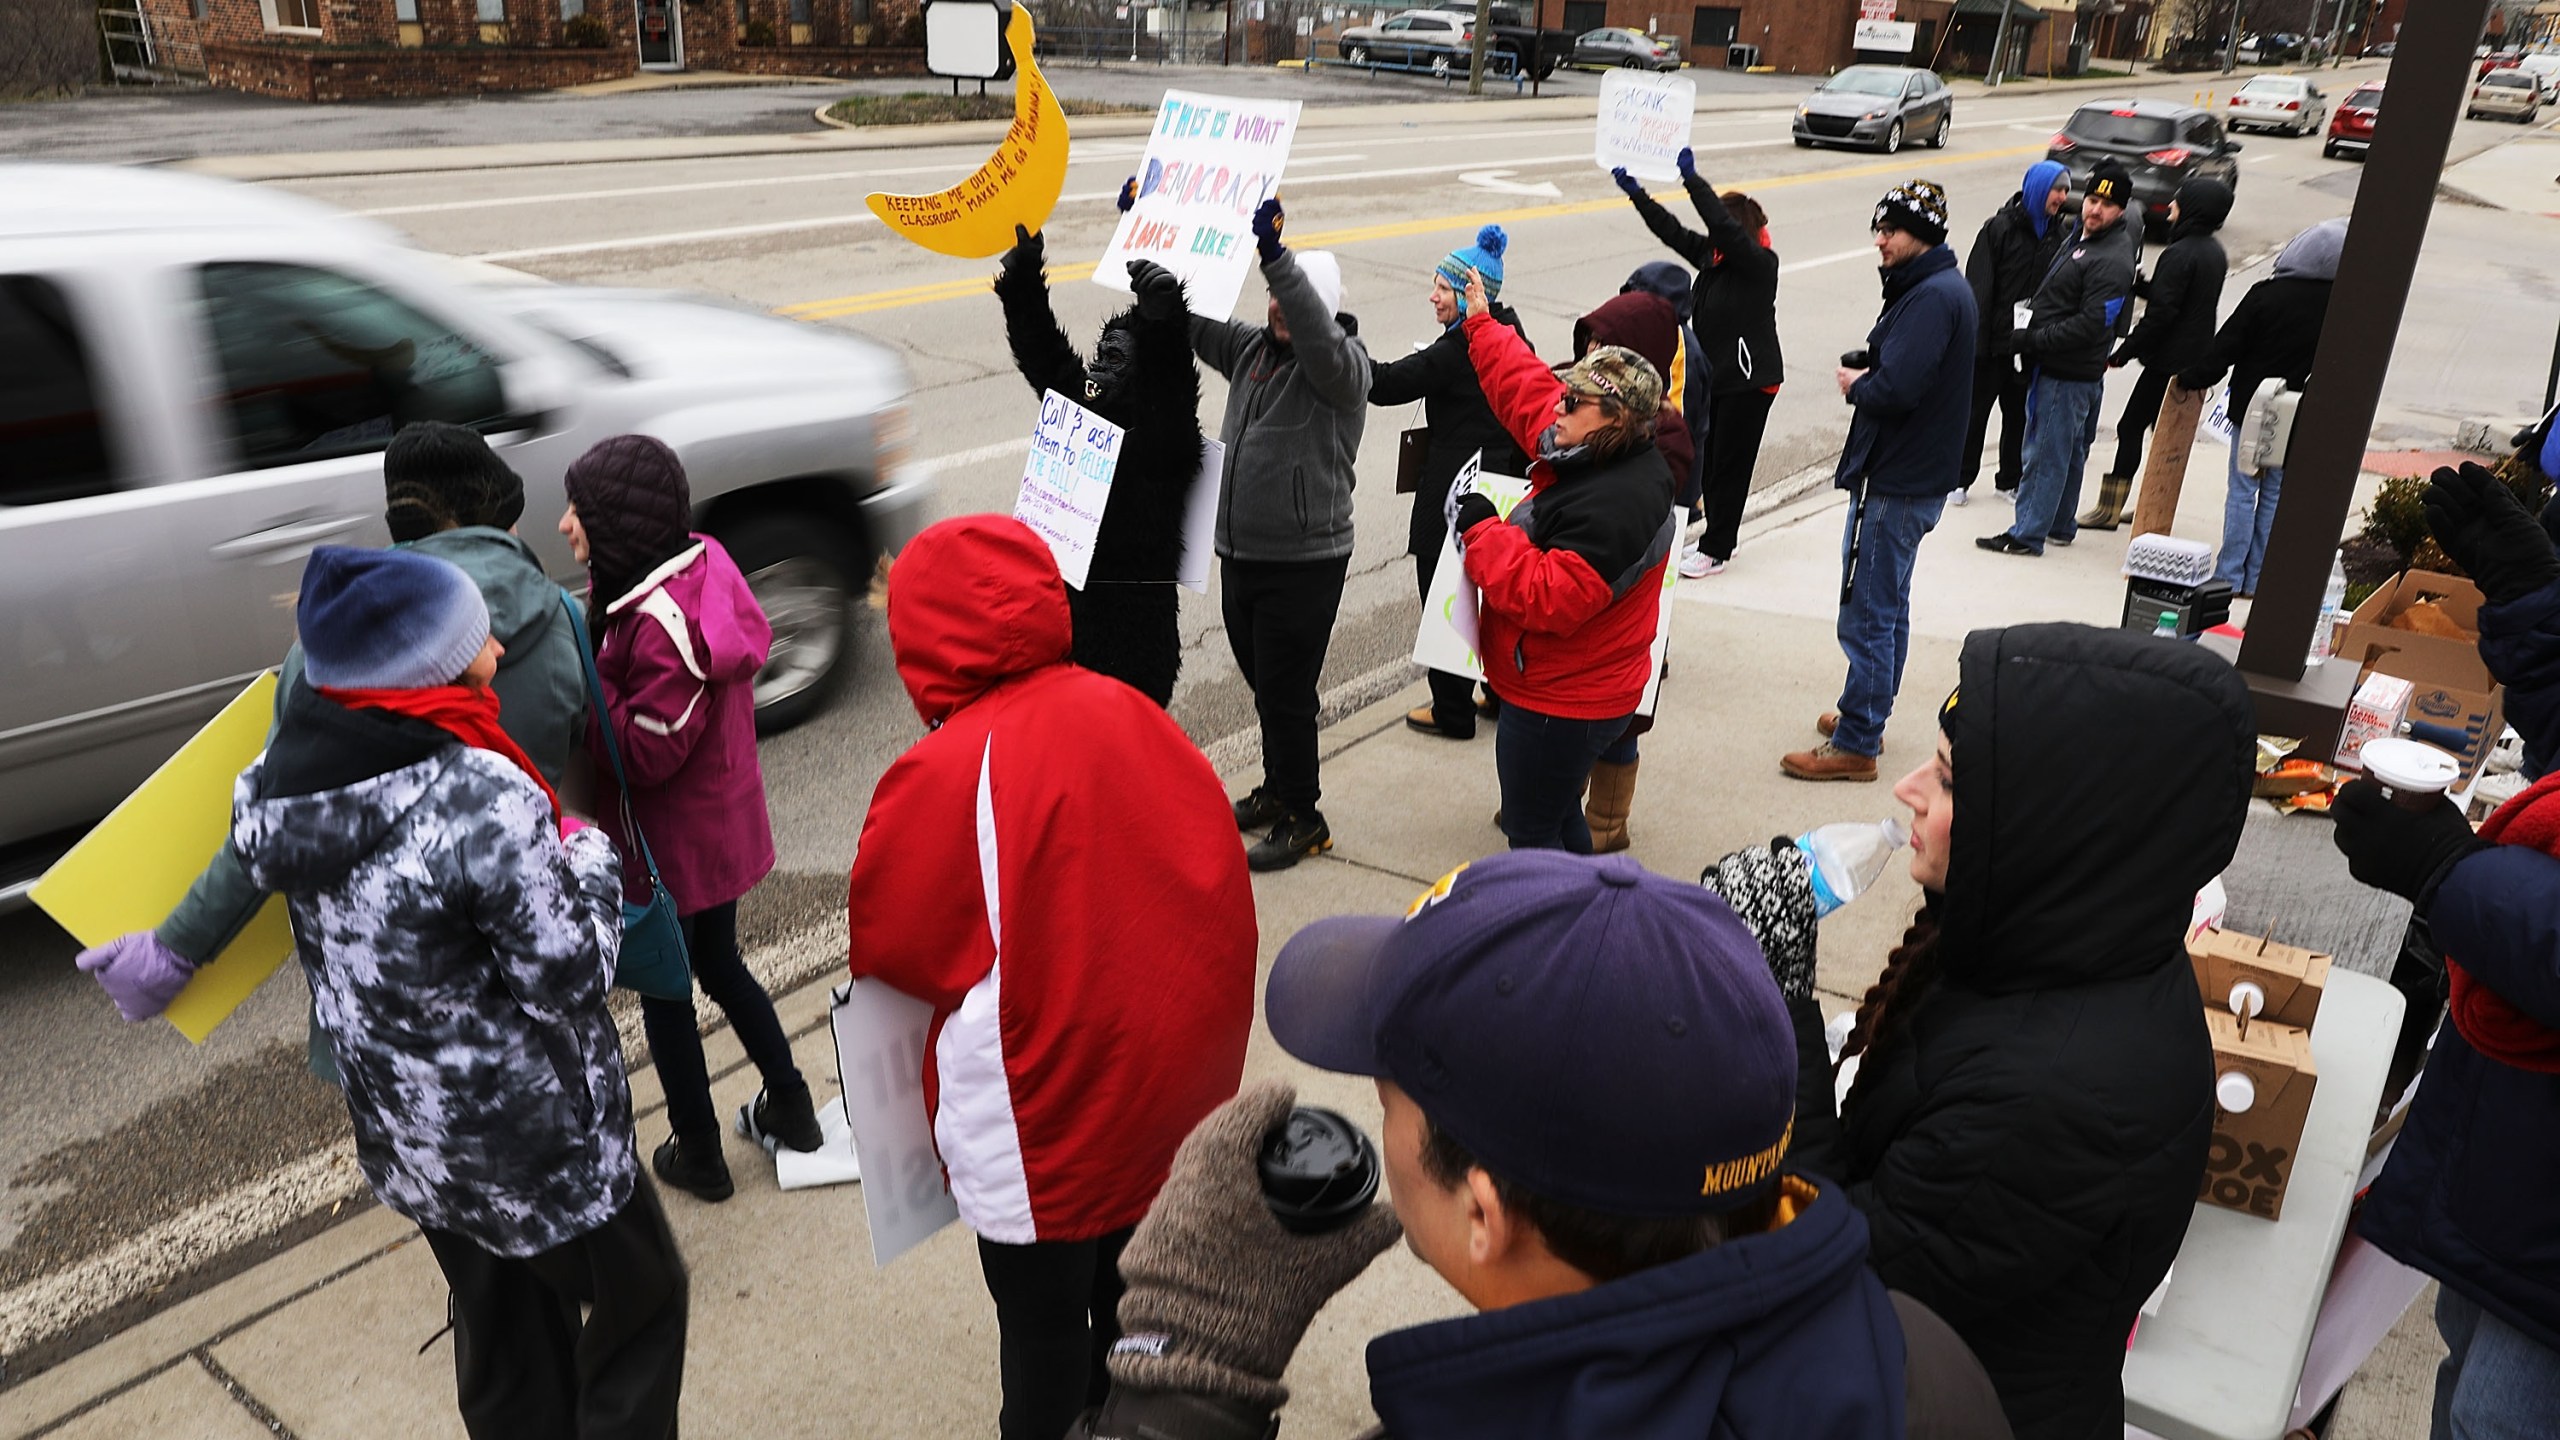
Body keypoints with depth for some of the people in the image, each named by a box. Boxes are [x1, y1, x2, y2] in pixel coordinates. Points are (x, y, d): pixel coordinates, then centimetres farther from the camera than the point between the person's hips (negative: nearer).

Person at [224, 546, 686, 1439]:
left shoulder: (278, 779, -10)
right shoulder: (485, 801, -31)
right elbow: (571, 980, -24)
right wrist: (590, 862, -7)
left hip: (402, 1137, 7)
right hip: (534, 1137, -7)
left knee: (502, 1334, 26)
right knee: (640, 1297, 18)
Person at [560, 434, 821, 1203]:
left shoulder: (660, 620, -29)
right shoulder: (701, 570, -1)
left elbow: (645, 749, -27)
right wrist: (591, 645, -5)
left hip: (671, 844, -8)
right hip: (721, 825, 9)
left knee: (664, 994, 12)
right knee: (720, 966, 26)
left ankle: (699, 1155, 29)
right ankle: (791, 1107, 39)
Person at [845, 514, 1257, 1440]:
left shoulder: (941, 776, -23)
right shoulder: (1131, 714, -9)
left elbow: (882, 946, -12)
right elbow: (1212, 865, 0)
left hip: (1047, 1112, -6)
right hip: (1175, 1081, 6)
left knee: (1042, 1314, 17)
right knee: (1130, 1270, 28)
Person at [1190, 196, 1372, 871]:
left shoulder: (1341, 363, -13)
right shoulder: (1251, 347, 9)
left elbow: (1318, 337, -36)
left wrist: (1275, 252, -48)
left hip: (1304, 564, -7)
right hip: (1240, 555, 8)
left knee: (1286, 694, 0)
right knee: (1263, 684, 20)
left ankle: (1302, 818, 16)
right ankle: (1277, 788, 39)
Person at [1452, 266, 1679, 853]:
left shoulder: (1612, 508, -29)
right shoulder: (1597, 458, 3)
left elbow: (1548, 597, -32)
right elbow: (1529, 389, 17)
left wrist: (1482, 530, -22)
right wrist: (1481, 324, 24)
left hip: (1558, 705, -11)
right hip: (1569, 690, 11)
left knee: (1532, 834, 1)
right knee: (1557, 816, 24)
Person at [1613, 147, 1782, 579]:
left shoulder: (1760, 263, -16)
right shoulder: (1711, 254, 6)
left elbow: (1725, 227, -31)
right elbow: (1669, 229, 9)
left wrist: (1692, 178, -32)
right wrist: (1634, 190, 5)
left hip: (1750, 380, -8)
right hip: (1716, 374, 8)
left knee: (1730, 462, 0)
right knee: (1710, 457, 13)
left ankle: (1716, 550, 9)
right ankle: (1717, 537, 27)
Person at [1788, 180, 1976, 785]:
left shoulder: (1932, 297, -19)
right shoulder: (1942, 287, 14)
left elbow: (1894, 388, -29)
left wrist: (1856, 385, -9)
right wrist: (1866, 375, 0)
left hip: (1895, 484, -11)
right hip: (1915, 474, 11)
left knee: (1867, 616, -5)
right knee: (1889, 608, 20)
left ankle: (1855, 745, 2)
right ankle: (1866, 717, 33)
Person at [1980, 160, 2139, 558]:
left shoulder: (2113, 261, -19)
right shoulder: (2080, 236, 12)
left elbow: (2091, 324, -24)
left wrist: (2034, 339, -20)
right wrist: (2032, 336, 10)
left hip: (2067, 375, -10)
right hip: (2056, 367, 10)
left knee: (2047, 453, -3)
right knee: (2069, 453, 19)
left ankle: (2028, 533, 3)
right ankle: (2060, 525, 31)